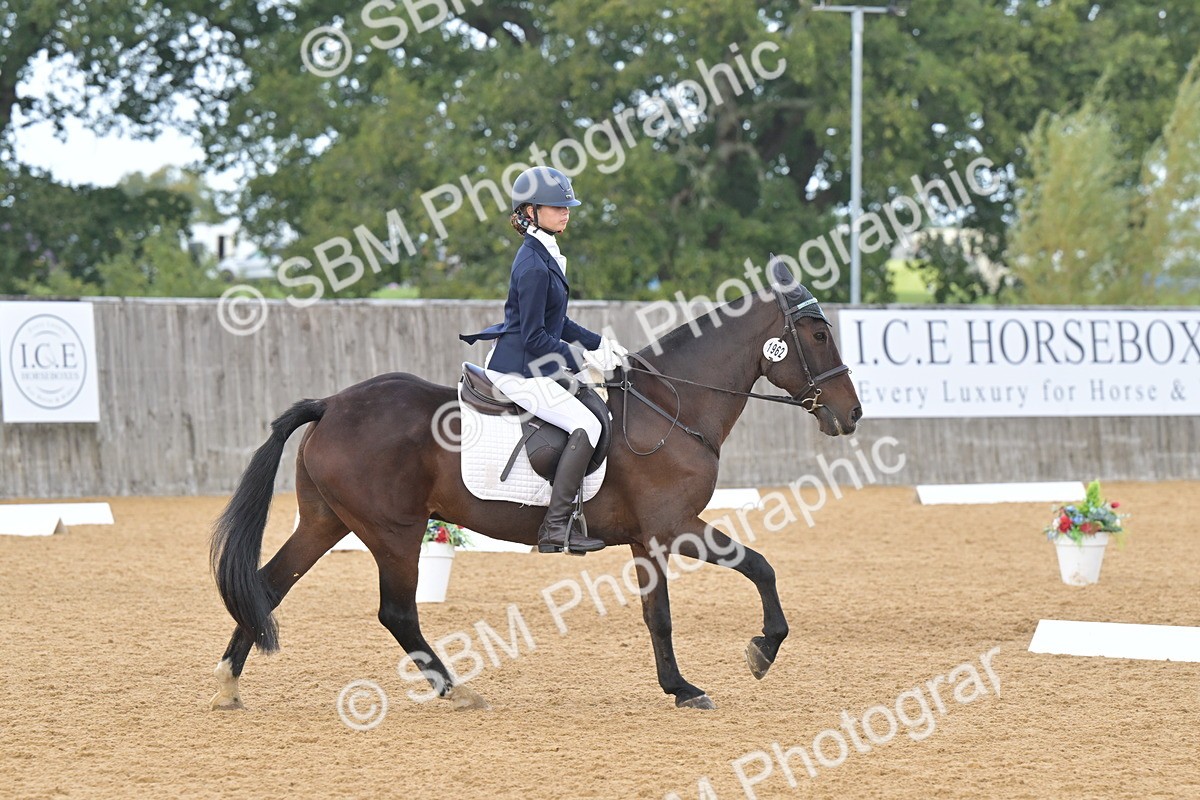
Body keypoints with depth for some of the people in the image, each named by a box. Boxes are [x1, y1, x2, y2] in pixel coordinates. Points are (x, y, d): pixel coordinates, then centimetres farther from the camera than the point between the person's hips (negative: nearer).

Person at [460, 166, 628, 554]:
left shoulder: (545, 256, 13)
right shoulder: (533, 266, -18)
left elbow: (556, 323, 21)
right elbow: (535, 338, -20)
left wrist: (600, 343, 13)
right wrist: (583, 358, -17)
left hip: (533, 367, 11)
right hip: (518, 371, -11)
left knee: (598, 403, 14)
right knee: (586, 426, -20)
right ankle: (556, 527, -22)